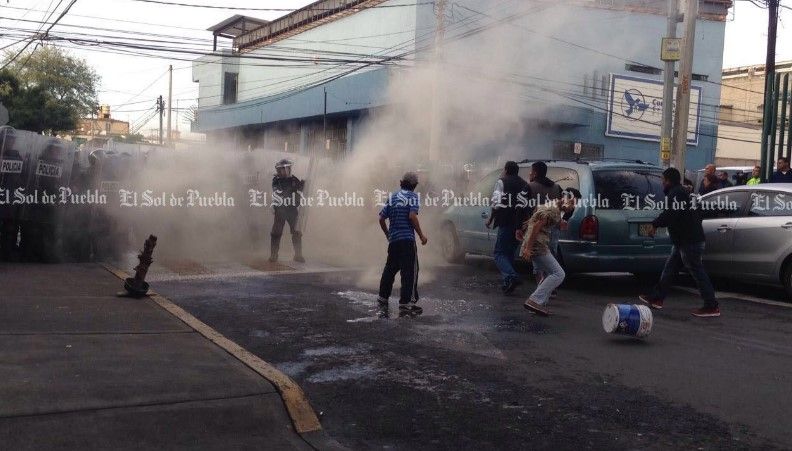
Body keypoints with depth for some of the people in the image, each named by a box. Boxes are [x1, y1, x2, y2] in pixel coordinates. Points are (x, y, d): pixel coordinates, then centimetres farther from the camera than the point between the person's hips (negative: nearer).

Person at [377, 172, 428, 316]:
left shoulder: (392, 197, 15)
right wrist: (421, 235, -9)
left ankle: (383, 297, 31)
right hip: (407, 239, -7)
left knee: (390, 268, 20)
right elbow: (412, 216, -16)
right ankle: (406, 303, -12)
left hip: (393, 239, 7)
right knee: (410, 271, -6)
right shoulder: (412, 196, -3)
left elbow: (381, 218, 14)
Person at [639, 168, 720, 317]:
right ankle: (657, 298, 22)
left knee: (697, 272, -8)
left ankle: (712, 307, -5)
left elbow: (670, 214, -26)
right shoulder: (682, 192, 20)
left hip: (689, 242, -11)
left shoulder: (675, 193, -13)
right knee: (670, 268, 15)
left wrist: (655, 225, -14)